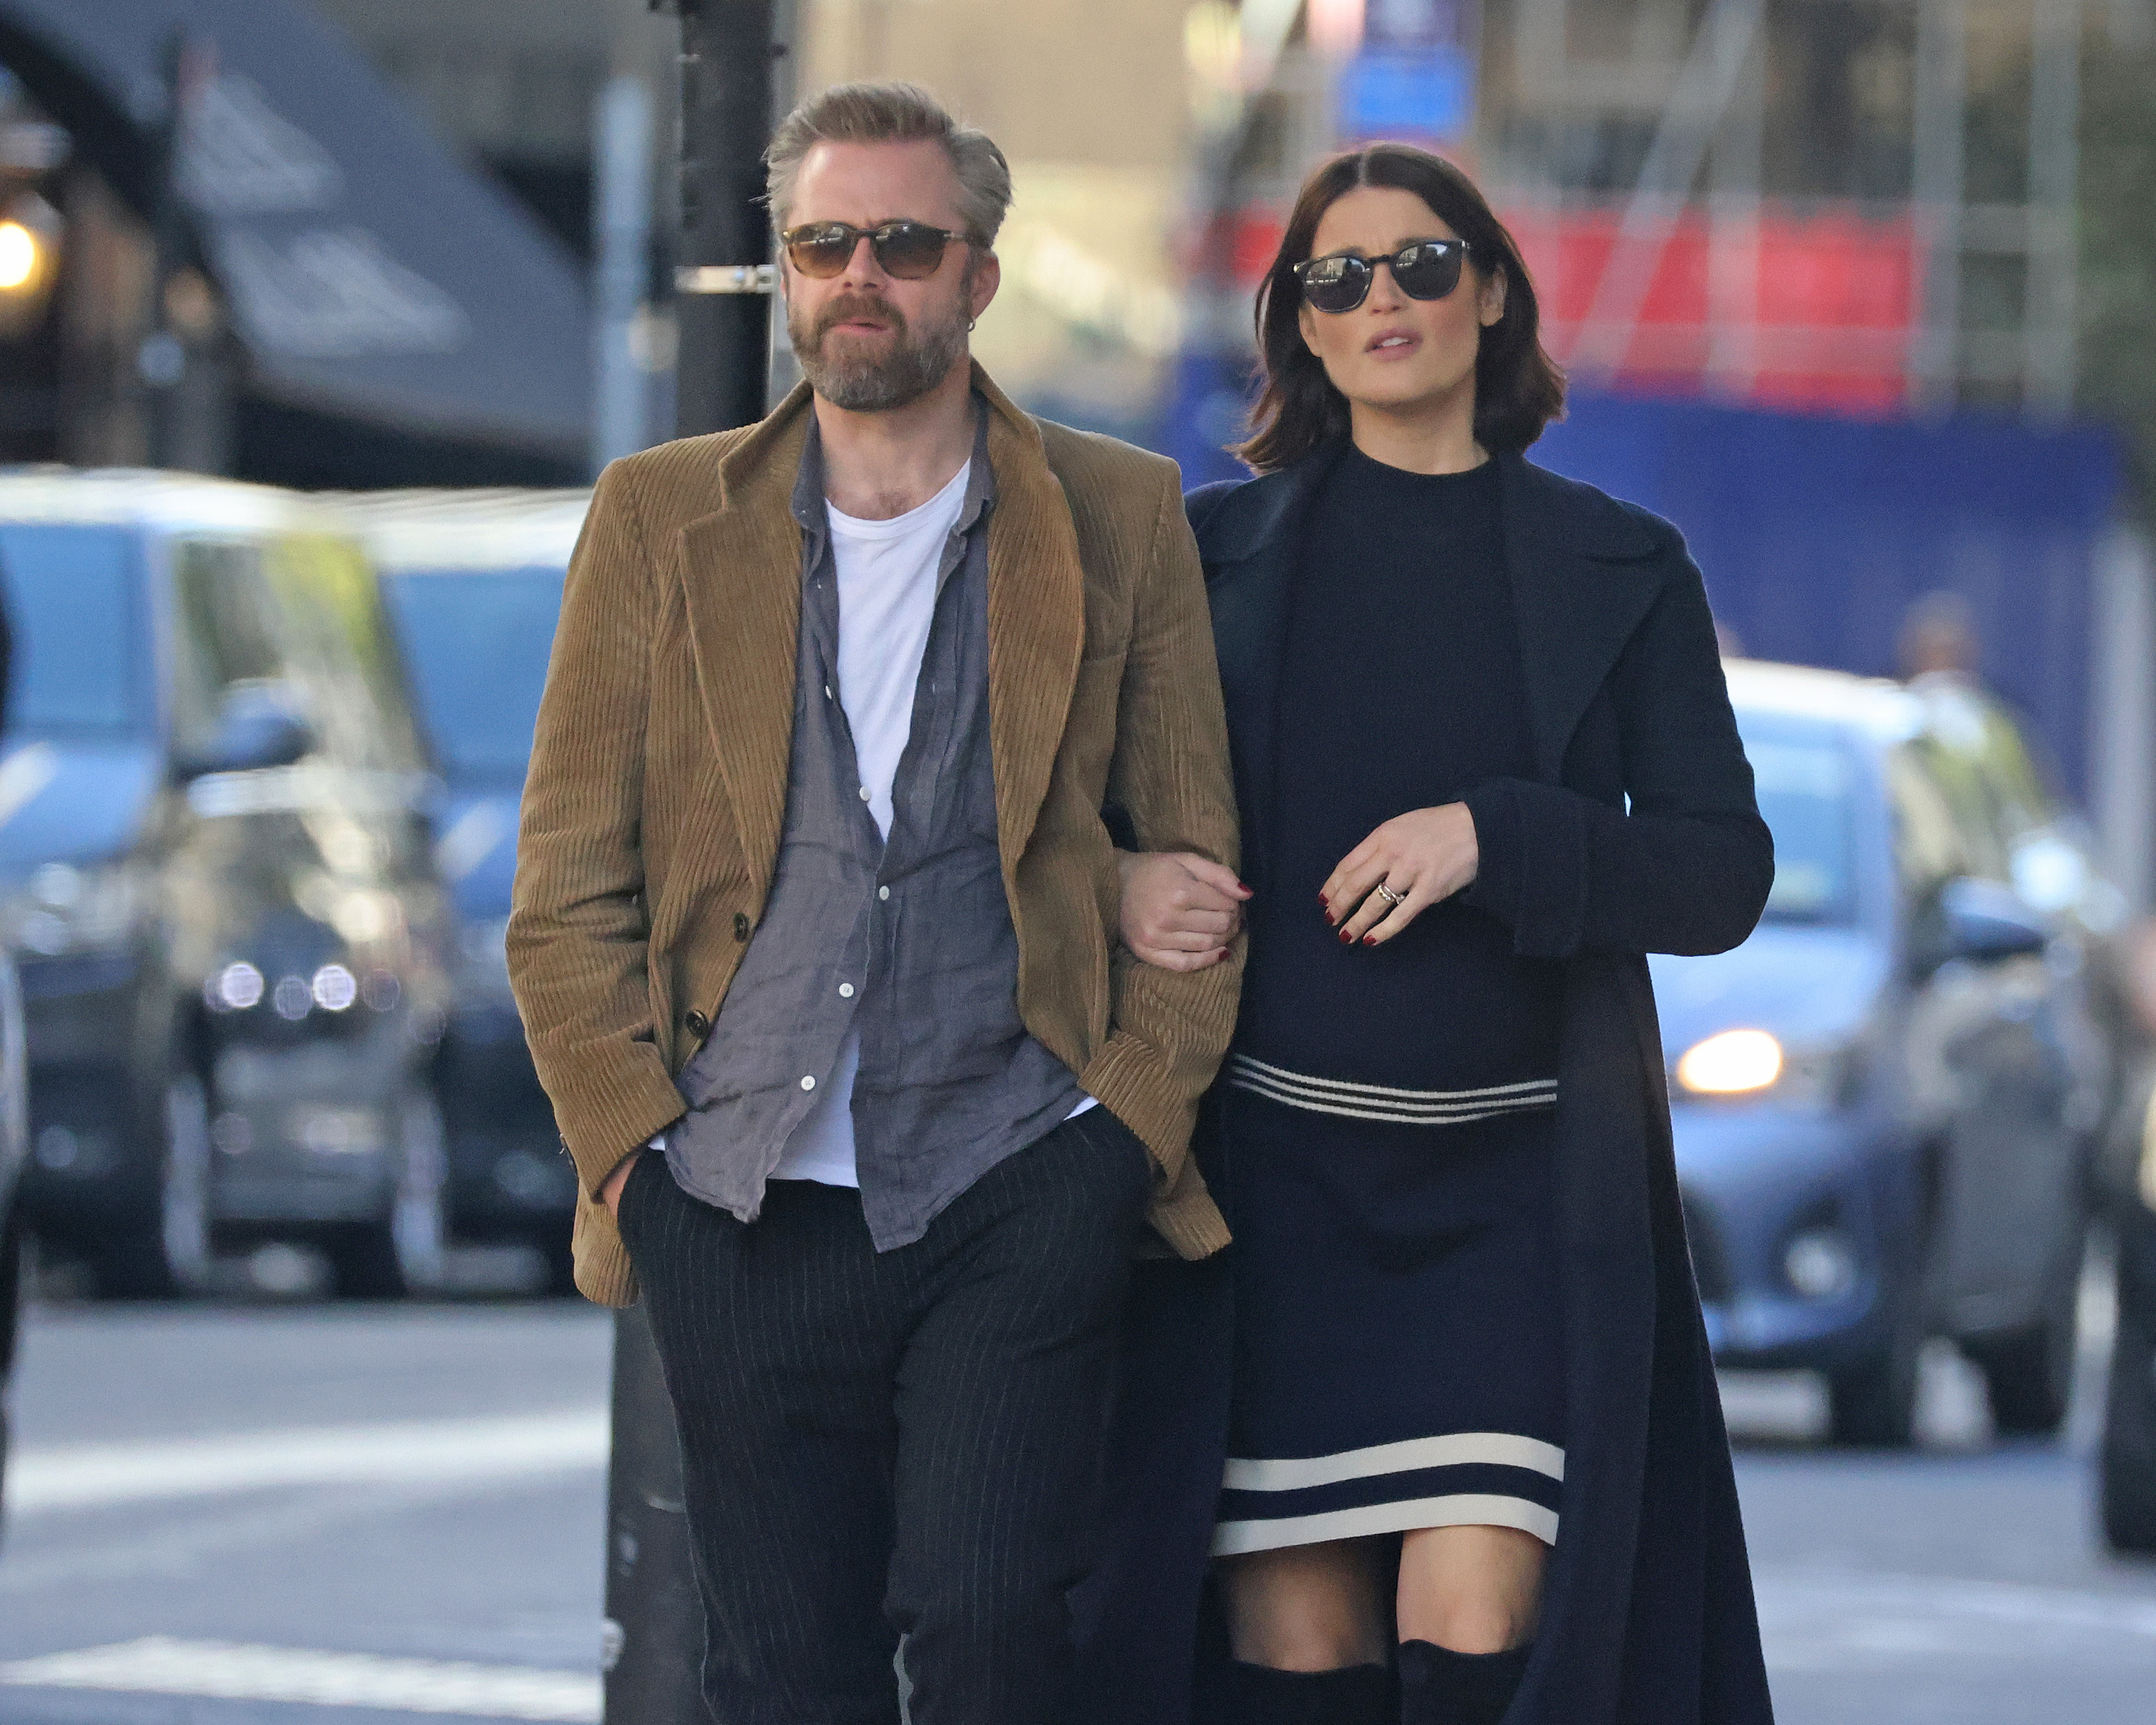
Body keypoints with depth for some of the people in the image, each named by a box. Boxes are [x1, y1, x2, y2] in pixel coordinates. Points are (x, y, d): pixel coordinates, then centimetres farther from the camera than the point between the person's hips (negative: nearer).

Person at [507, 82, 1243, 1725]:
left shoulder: (1119, 519, 8)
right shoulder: (661, 516, 9)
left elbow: (1196, 863, 9)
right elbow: (570, 891, 9)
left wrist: (1136, 1121, -3)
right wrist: (629, 1141, -2)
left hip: (1020, 1200, -1)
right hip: (744, 1207, 2)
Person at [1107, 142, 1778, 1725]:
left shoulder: (1619, 569, 7)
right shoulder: (1215, 549, 9)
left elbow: (1725, 877, 2)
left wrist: (1497, 837, -14)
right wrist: (1114, 884, -10)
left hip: (1515, 1180, -1)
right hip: (1269, 1165, 1)